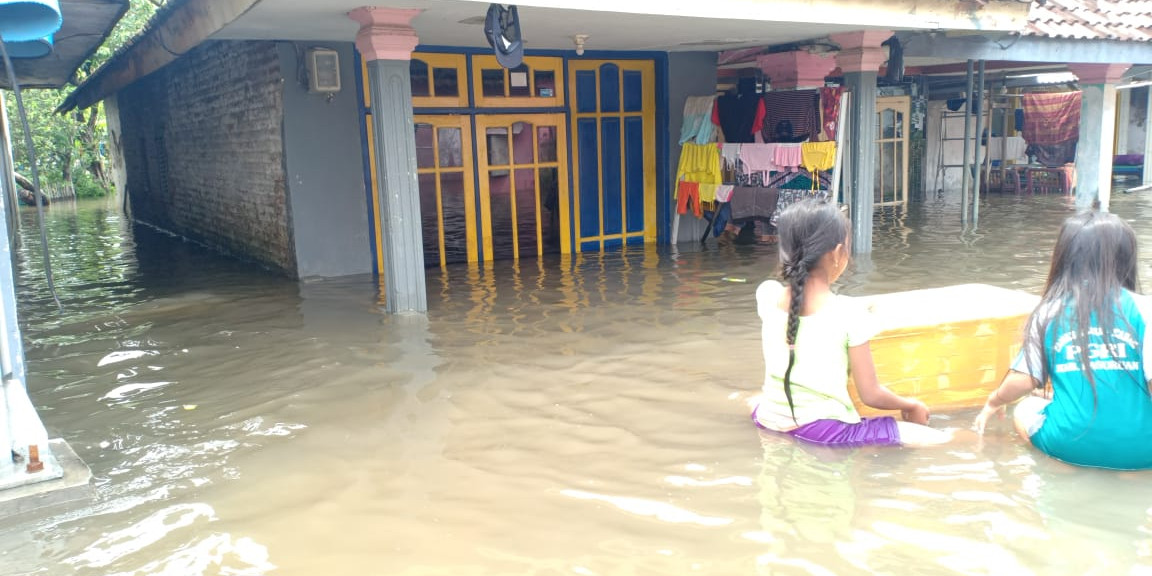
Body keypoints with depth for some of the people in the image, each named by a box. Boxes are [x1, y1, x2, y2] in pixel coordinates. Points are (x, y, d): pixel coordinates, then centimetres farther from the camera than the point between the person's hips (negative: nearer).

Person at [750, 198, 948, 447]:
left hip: (769, 421, 6)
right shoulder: (849, 313, -18)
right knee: (941, 441, 1)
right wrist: (912, 405, 10)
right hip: (825, 433, -6)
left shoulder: (766, 294, -6)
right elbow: (871, 395, -8)